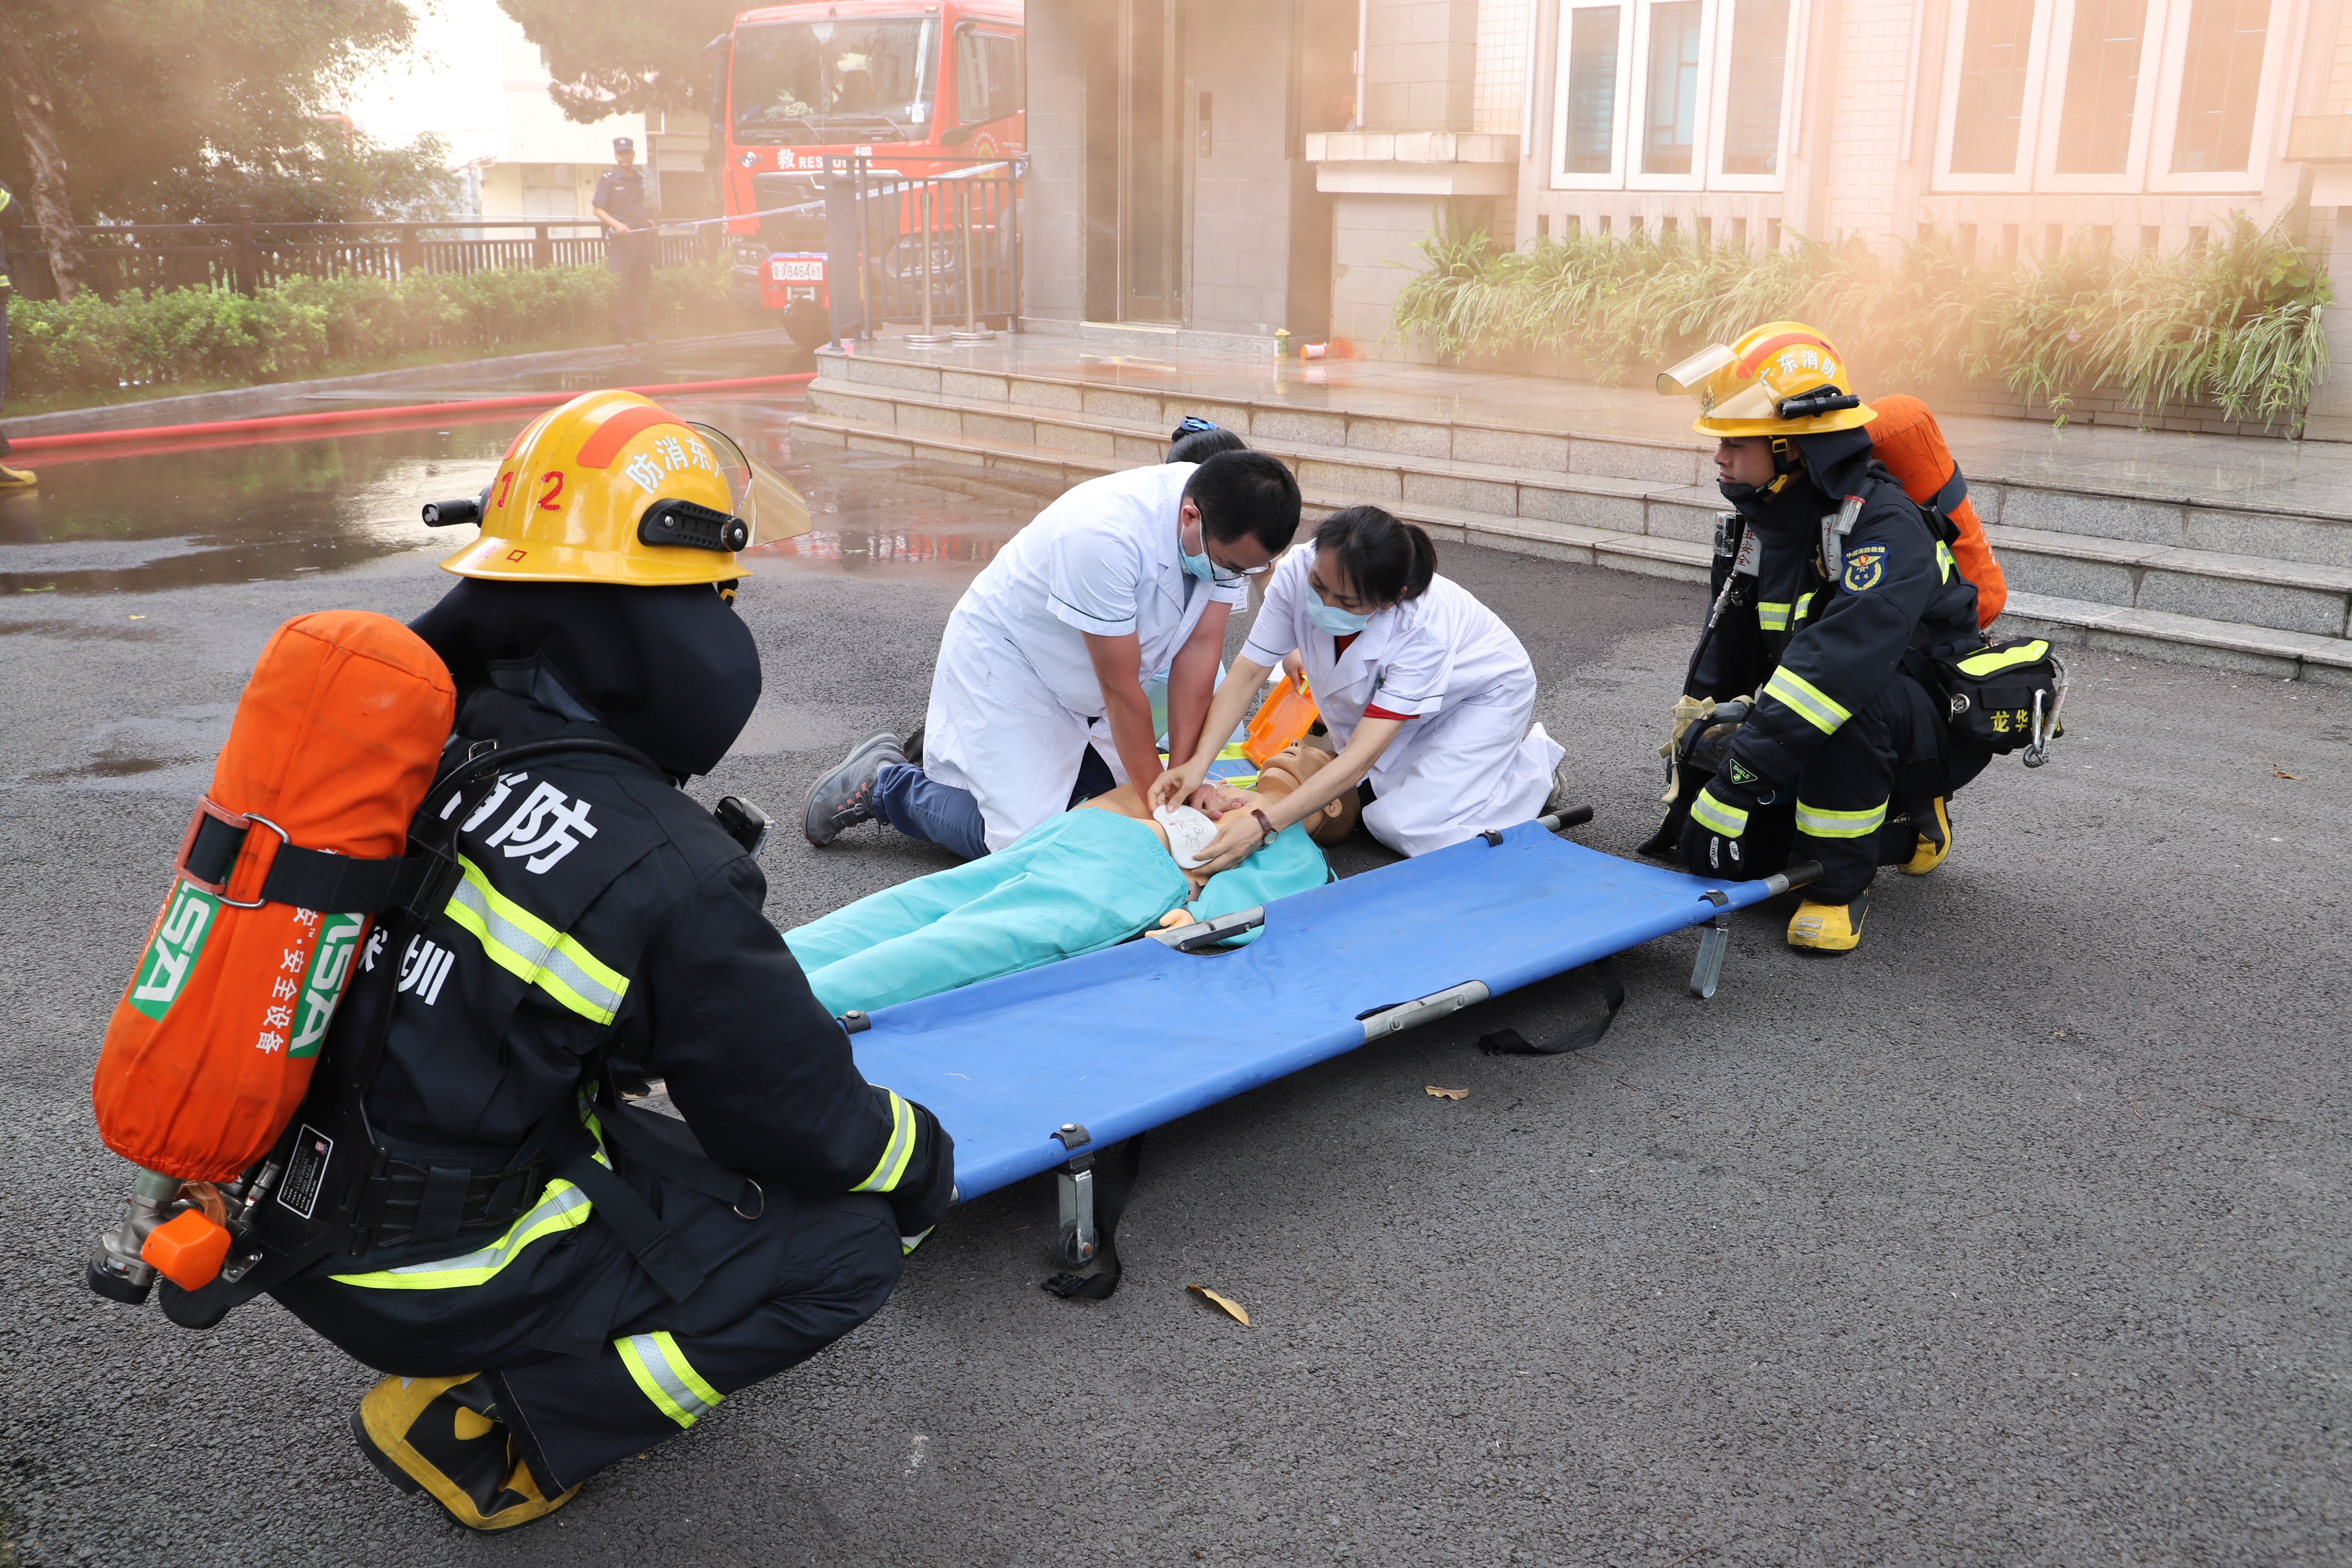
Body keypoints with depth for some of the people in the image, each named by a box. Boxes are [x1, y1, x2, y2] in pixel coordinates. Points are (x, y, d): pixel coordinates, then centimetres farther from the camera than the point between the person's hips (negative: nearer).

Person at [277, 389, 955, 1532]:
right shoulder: (663, 873, -24)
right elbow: (813, 1123, -13)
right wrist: (927, 1160, 9)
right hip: (423, 1274, -7)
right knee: (850, 1245, -2)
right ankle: (476, 1424, -2)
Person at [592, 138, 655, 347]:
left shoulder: (640, 179, 16)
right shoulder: (608, 179, -2)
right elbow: (597, 209, -4)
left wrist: (648, 222, 11)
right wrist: (616, 225, -17)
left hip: (642, 237, 6)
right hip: (620, 239, -6)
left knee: (643, 285, 6)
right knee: (622, 287, -8)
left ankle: (642, 329, 11)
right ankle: (623, 330, -4)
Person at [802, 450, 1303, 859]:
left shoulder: (1229, 527, -17)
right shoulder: (1106, 535, -38)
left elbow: (1200, 650, -13)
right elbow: (1121, 691, -31)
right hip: (1003, 660, -8)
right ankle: (884, 781, 8)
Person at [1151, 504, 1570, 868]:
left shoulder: (1424, 629, -42)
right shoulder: (1297, 574, -32)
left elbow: (1361, 757, -43)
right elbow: (1248, 673, -22)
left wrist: (1264, 825, -51)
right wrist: (1198, 763, -35)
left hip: (1486, 694, -6)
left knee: (1401, 822, -18)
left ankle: (1532, 769, 6)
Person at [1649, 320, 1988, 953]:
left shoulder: (1883, 526, -26)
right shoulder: (1767, 525, 1)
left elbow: (1841, 661, -40)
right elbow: (1722, 658, 7)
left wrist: (1738, 777, -44)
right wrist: (1687, 790, 6)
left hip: (1937, 728, -8)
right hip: (1839, 745, 8)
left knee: (1842, 696, -39)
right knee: (1716, 851, -6)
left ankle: (1842, 882, -19)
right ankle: (1905, 824, 15)